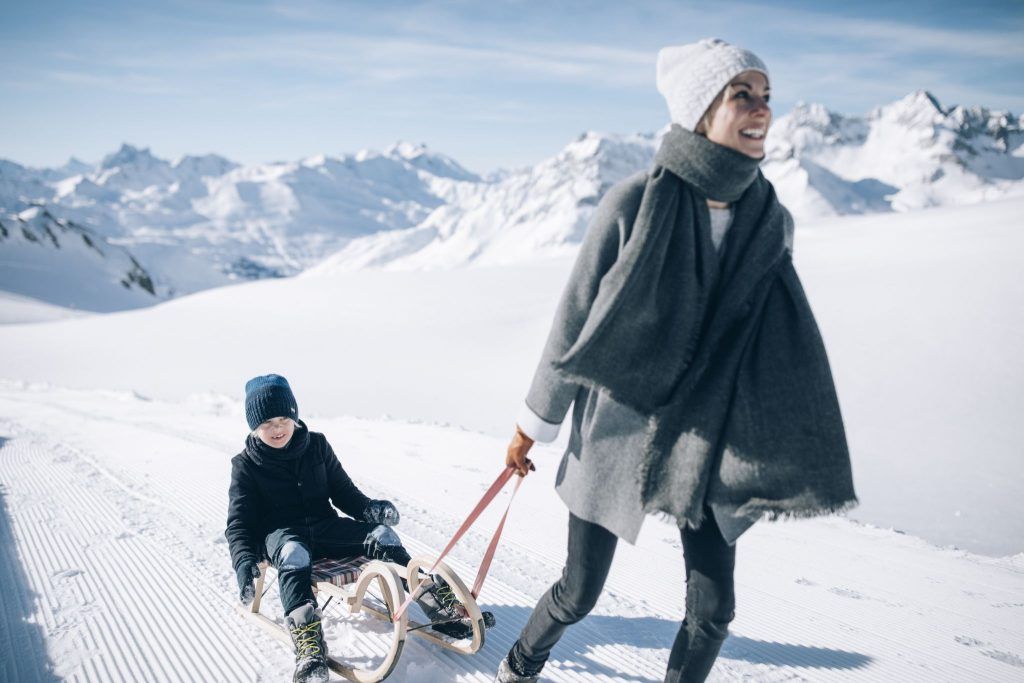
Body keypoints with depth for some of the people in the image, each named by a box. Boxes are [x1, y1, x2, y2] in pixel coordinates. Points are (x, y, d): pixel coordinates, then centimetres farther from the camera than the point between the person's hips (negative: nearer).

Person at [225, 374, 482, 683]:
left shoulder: (317, 445, 5)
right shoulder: (246, 465, -1)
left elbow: (343, 491, 11)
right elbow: (239, 521, -4)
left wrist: (368, 508, -11)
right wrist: (244, 561, -24)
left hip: (324, 525, 3)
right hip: (279, 532, -3)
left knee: (381, 535, -18)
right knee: (294, 555, -39)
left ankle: (436, 603, -13)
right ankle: (309, 649, -51)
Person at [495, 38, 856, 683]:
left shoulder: (773, 220, -2)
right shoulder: (635, 202, -15)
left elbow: (778, 347, 6)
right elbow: (574, 322, -7)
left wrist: (776, 460, 7)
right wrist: (533, 426, 0)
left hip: (710, 442, 4)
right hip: (619, 431, -3)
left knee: (713, 610, 5)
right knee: (579, 594, 9)